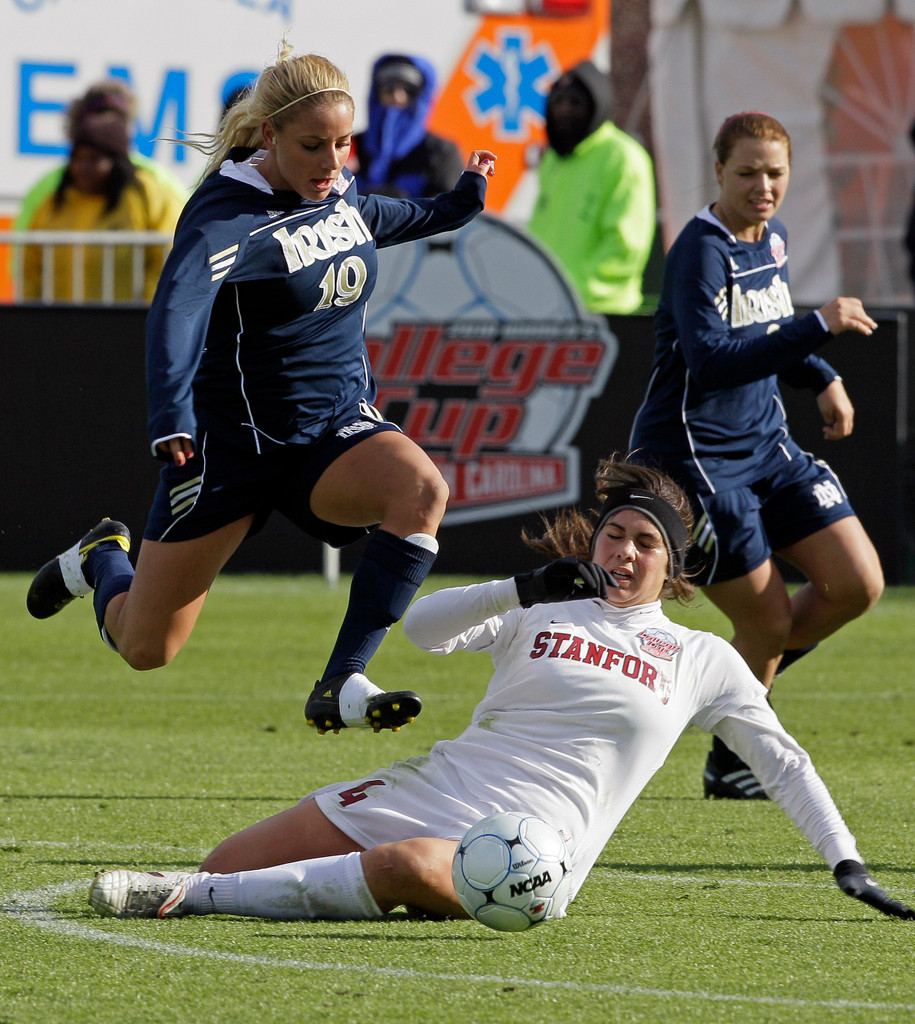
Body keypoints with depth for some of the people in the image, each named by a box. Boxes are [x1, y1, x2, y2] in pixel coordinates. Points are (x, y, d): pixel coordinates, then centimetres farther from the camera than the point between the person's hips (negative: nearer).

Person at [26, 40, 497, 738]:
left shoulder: (340, 192, 1)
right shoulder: (227, 215, -22)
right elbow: (177, 307, -41)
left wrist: (461, 201, 31)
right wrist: (171, 418, -56)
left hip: (338, 424, 5)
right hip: (235, 439, -5)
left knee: (422, 490, -31)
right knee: (145, 648, 5)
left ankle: (342, 686, -26)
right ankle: (104, 558, 42)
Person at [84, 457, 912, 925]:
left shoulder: (703, 660, 13)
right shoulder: (544, 616, 16)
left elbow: (781, 759, 16)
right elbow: (423, 627, 4)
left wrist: (848, 864, 8)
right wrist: (527, 590, -8)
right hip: (435, 789, 3)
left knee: (411, 869, -38)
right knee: (230, 865, -18)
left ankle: (186, 898, -36)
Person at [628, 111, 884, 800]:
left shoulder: (773, 239, 8)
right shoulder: (702, 250, -19)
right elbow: (711, 360, -31)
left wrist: (823, 379, 15)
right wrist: (818, 327, -33)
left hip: (768, 446, 8)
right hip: (694, 455, -8)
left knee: (858, 584, -1)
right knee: (769, 622, -4)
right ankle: (730, 760, 19)